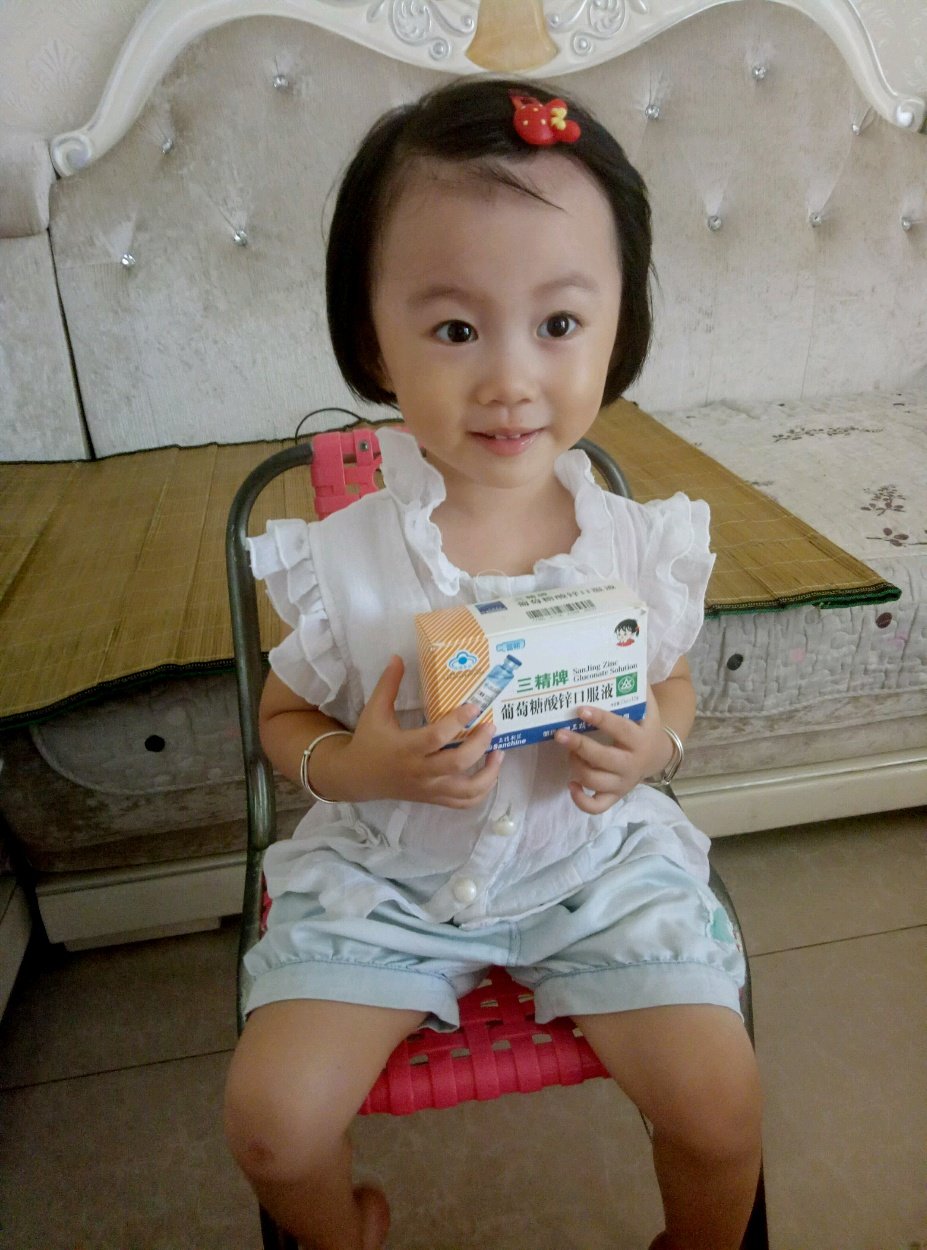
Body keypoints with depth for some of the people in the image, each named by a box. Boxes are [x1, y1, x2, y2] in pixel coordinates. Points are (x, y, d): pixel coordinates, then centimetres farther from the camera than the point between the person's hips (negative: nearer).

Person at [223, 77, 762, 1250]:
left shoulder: (640, 544, -12)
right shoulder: (343, 561, -17)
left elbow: (671, 682, 6)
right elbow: (282, 721, -2)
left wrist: (651, 744, -16)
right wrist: (357, 767, -23)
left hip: (599, 860, 1)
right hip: (382, 875, 0)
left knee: (720, 1105, -6)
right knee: (270, 1121, -7)